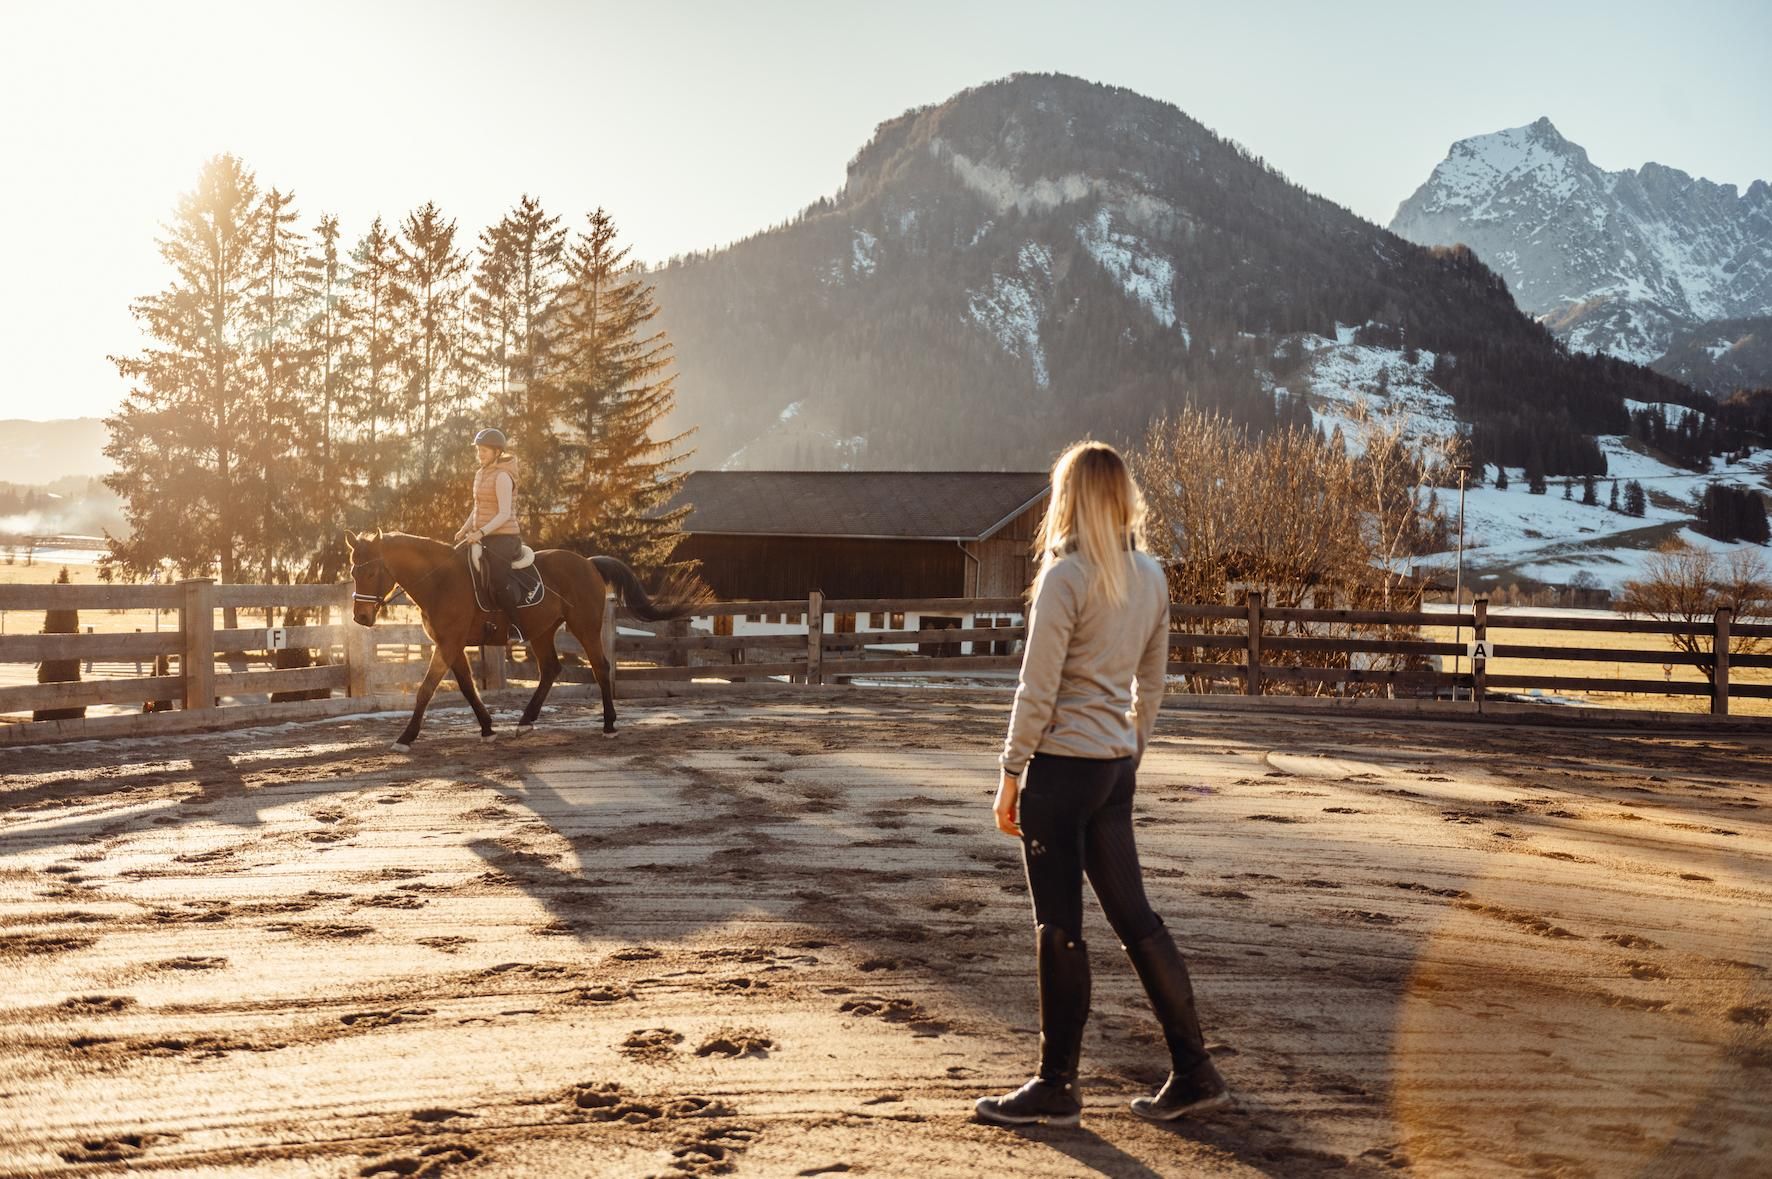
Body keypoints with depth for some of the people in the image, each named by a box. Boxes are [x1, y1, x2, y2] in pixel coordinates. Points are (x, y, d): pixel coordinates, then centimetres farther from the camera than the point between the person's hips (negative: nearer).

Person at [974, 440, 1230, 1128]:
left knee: (1059, 927, 1)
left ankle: (1056, 1087, 12)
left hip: (1061, 766, -7)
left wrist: (1010, 774, -8)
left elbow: (1037, 689, -14)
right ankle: (1193, 1073, 16)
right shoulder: (1151, 577, 8)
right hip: (1117, 765, 7)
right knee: (1132, 915, 13)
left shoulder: (1065, 576, -14)